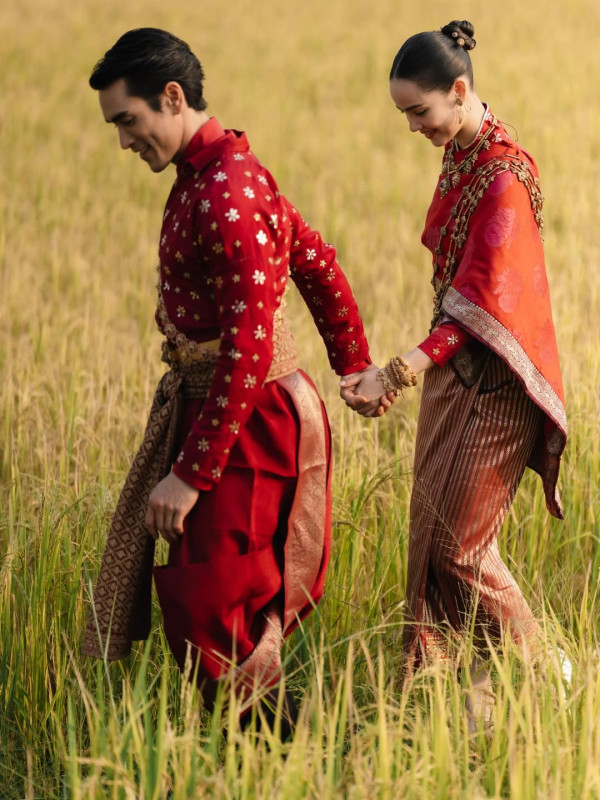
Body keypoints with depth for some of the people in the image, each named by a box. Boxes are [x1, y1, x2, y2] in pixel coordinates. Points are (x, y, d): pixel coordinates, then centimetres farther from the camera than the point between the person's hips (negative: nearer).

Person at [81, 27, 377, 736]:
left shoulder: (226, 193, -23)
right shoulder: (209, 174, 11)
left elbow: (249, 347, -27)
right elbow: (320, 267, 21)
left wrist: (190, 474, -26)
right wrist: (355, 369, 32)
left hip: (248, 421, -10)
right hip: (204, 403, 10)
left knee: (207, 618, -5)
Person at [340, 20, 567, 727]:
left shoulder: (505, 172, -19)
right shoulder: (458, 161, 9)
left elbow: (485, 296, -26)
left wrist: (422, 357, -40)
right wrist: (389, 375, 19)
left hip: (492, 385, -9)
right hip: (453, 373, 9)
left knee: (458, 547, -4)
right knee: (431, 537, 9)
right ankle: (447, 691, 18)